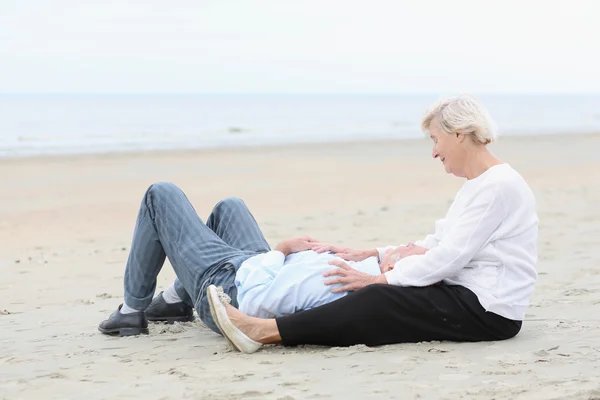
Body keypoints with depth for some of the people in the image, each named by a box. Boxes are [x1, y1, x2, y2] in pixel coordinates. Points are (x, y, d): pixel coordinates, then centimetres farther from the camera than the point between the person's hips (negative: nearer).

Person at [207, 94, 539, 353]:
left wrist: (379, 279, -16)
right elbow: (436, 245, 16)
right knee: (382, 297, 1)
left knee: (379, 301, -19)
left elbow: (447, 258, -20)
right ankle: (265, 328, -4)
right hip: (468, 297, 9)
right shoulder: (477, 186, 17)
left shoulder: (499, 186, -15)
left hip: (489, 312, -9)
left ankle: (266, 332, -21)